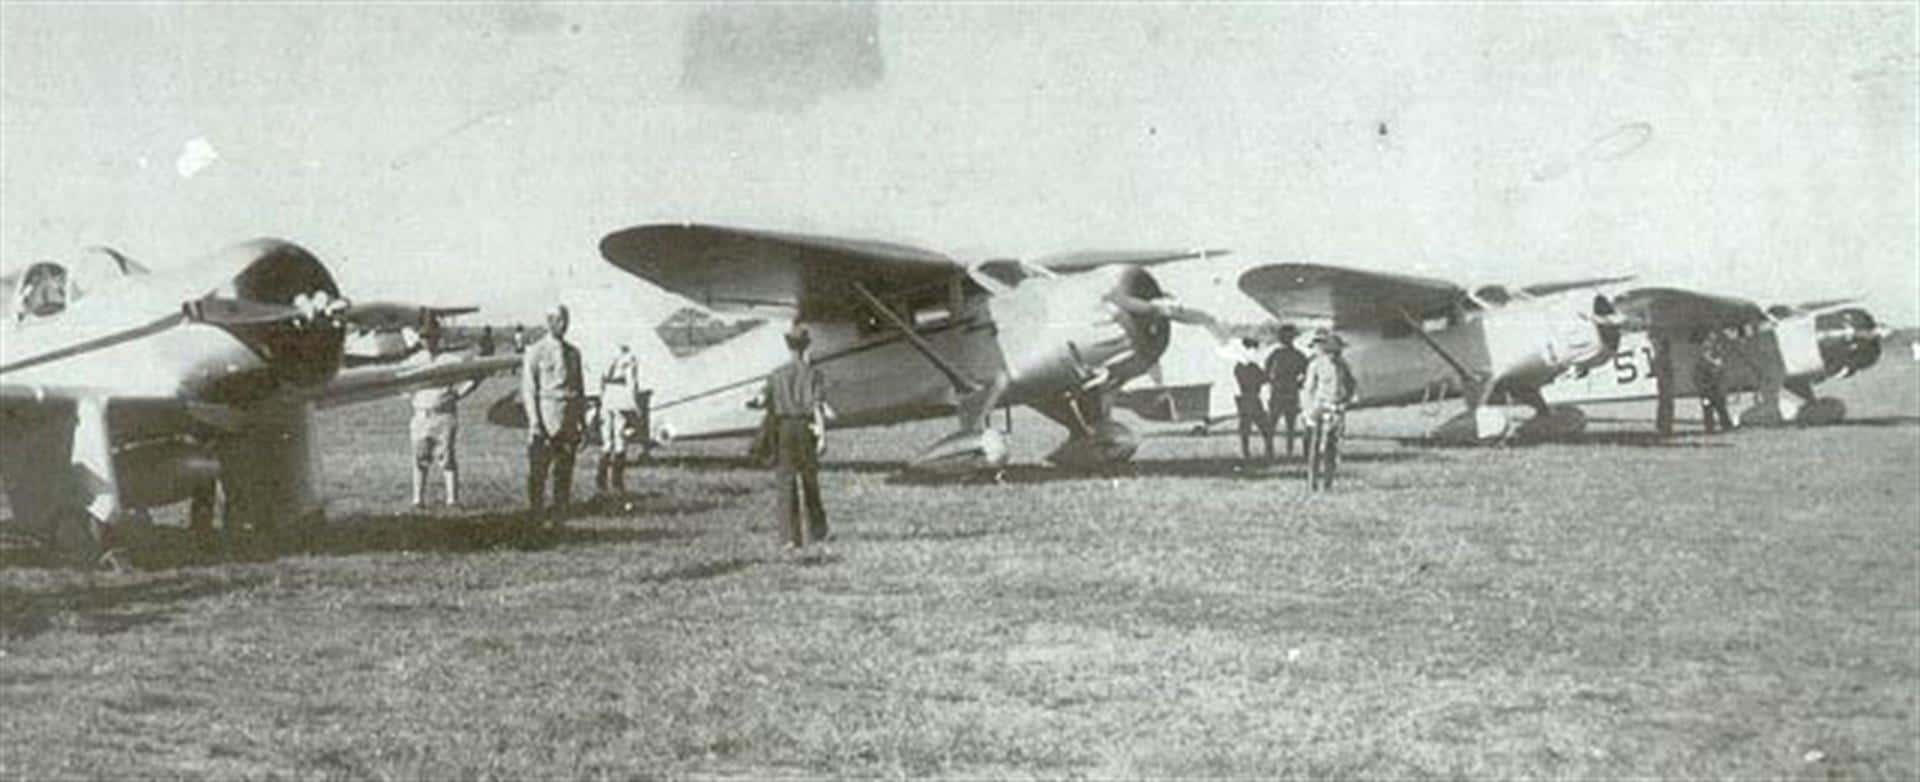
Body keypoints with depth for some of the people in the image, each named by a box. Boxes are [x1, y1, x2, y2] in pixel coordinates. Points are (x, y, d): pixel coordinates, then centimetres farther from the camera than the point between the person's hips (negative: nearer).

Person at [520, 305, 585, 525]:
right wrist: (534, 422, -12)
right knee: (538, 471, -5)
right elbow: (528, 389, -4)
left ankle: (559, 516, 12)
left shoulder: (573, 352, 13)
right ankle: (535, 517, -1)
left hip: (569, 420, 5)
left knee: (565, 472, 6)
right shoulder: (535, 352, -1)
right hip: (546, 417, -5)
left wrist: (582, 421, 11)